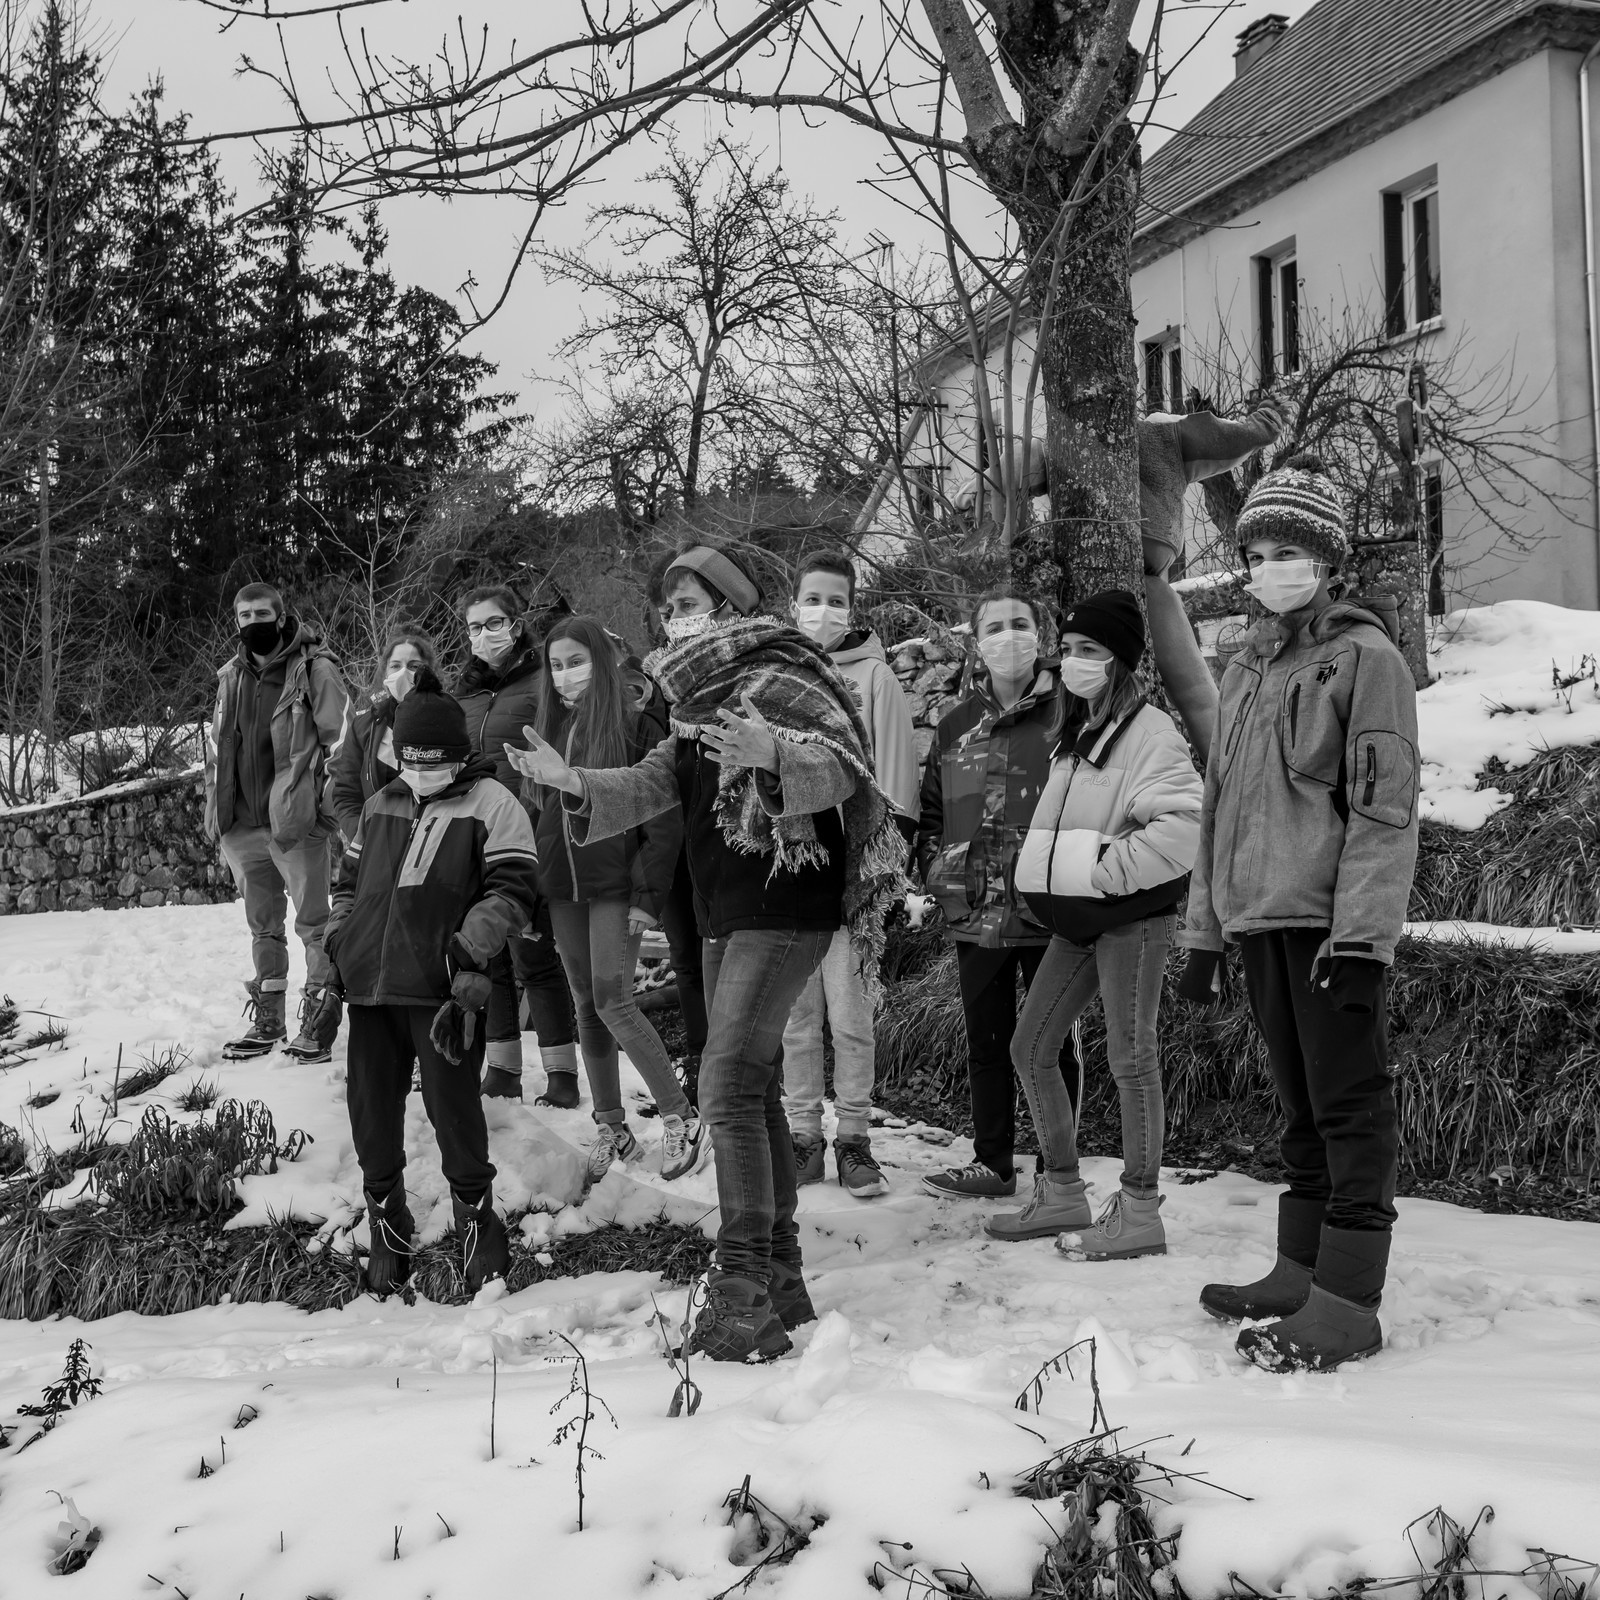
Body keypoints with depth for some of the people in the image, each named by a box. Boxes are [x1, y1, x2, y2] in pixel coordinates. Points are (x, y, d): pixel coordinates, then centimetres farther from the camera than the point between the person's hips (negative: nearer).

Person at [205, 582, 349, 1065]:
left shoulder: (314, 669, -6)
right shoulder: (231, 676, 14)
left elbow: (339, 739, -9)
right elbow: (216, 747, 21)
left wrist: (330, 805, -14)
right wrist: (215, 809, 17)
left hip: (295, 820, -7)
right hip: (243, 822, 7)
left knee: (313, 921, -2)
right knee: (262, 924, 15)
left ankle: (318, 1020, 5)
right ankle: (268, 1021, 24)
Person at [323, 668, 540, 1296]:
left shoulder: (491, 803, -1)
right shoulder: (381, 806, 18)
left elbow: (512, 889, -9)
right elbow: (349, 881, 27)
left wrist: (468, 953, -17)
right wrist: (339, 946, 14)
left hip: (441, 989, -6)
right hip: (370, 984, 6)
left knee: (453, 1111, -5)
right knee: (371, 1112, 9)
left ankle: (478, 1225, 13)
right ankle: (388, 1232, 24)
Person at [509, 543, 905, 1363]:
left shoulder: (777, 683, -11)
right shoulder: (703, 705, 16)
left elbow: (841, 767, -25)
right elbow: (651, 785, 8)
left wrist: (769, 757, -44)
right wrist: (576, 784, -10)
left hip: (784, 910, -10)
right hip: (729, 912, 10)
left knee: (730, 1088, -16)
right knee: (753, 1092, 14)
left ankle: (744, 1289, -14)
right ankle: (780, 1276, 23)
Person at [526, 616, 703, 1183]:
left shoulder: (635, 730, -6)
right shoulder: (549, 732, 12)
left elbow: (663, 822, -9)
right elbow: (533, 813, 16)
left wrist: (646, 895, -14)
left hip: (614, 887, -6)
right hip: (562, 890, 6)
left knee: (612, 1000, -15)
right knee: (586, 1006, 9)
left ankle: (679, 1116, -3)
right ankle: (612, 1126, 19)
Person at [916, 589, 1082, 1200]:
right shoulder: (956, 724, 11)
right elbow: (929, 811, 21)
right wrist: (936, 868, 8)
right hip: (975, 915, 4)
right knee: (986, 1044, 13)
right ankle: (992, 1163, 25)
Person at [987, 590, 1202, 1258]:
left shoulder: (1149, 733, -13)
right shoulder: (1073, 734, 15)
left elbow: (1182, 825, -25)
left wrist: (1108, 872, -21)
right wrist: (1047, 880, 11)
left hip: (1131, 912, -9)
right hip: (1079, 917, 9)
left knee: (1131, 1058, -4)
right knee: (1031, 1047, 10)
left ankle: (1138, 1212, 6)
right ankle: (1062, 1193, 22)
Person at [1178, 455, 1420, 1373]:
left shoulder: (1364, 656, -4)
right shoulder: (1247, 668, 18)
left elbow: (1385, 806, -12)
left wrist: (1361, 929, -19)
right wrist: (1204, 931, 18)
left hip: (1330, 920, -7)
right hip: (1259, 918, 7)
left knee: (1350, 1105, -4)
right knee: (1301, 1104, 14)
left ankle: (1348, 1299, -1)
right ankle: (1303, 1270, 23)